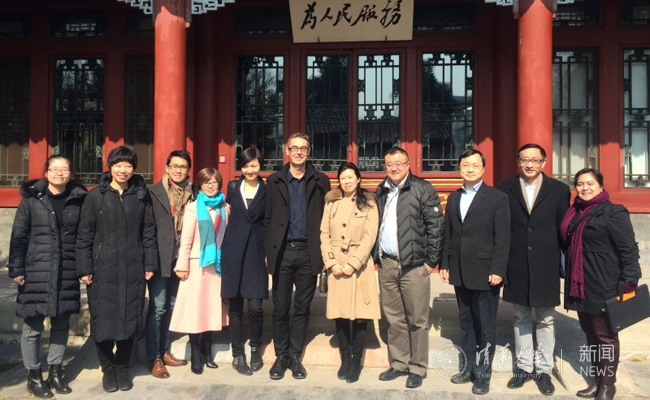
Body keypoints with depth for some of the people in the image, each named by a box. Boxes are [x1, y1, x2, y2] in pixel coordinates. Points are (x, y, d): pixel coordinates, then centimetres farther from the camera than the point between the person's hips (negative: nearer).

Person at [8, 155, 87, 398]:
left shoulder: (78, 199, 4)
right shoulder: (31, 199, 1)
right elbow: (18, 235, 0)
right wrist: (16, 269, -6)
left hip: (67, 272, 2)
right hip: (36, 271, -2)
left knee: (61, 324, 10)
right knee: (33, 326, 4)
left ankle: (55, 371, 26)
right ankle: (33, 375, 19)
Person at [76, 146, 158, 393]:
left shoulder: (142, 196, 5)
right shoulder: (95, 196, 1)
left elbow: (149, 232, 7)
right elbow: (84, 235, 1)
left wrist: (150, 264, 3)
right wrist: (84, 268, -3)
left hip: (133, 270, 1)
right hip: (103, 270, -1)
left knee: (129, 319, 7)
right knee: (103, 320, 4)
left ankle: (122, 368, 25)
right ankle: (107, 368, 23)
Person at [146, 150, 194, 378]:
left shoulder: (191, 195, 7)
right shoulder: (154, 193, -3)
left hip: (179, 260, 4)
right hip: (159, 258, -4)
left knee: (170, 306, 13)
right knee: (157, 307, -1)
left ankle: (164, 351, 26)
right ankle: (154, 358, 9)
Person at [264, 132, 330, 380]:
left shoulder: (320, 181, 5)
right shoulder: (275, 181, 6)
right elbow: (268, 218, 6)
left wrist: (323, 252, -2)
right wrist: (268, 251, 2)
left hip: (308, 252, 0)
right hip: (282, 251, 0)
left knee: (302, 308, 8)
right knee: (280, 308, 6)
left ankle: (295, 357, 21)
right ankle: (281, 356, 21)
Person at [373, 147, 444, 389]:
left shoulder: (423, 190, -5)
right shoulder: (381, 192, 13)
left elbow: (436, 227, -8)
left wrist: (431, 261, -8)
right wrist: (376, 257, 12)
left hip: (413, 265, -5)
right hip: (386, 264, 5)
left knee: (417, 320, 3)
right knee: (394, 319, 13)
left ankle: (417, 368, 16)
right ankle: (398, 364, 26)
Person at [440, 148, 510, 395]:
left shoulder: (497, 198, -5)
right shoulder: (453, 198, 11)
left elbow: (502, 239, -9)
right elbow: (448, 235, 12)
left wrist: (497, 271, -14)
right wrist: (445, 264, 8)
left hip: (484, 273, -5)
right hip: (459, 273, 5)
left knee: (485, 326, 5)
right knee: (466, 323, 14)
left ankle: (483, 374, 18)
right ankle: (470, 367, 27)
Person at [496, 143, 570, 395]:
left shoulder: (559, 190, 0)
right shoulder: (505, 189, 0)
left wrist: (565, 264, -1)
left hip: (546, 267, -1)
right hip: (517, 267, 1)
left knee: (545, 320, 10)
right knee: (521, 318, 13)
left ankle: (543, 370, 23)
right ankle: (524, 366, 26)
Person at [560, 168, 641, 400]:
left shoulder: (613, 213, -9)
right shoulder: (574, 213, 11)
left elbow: (628, 250, -12)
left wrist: (628, 284, -17)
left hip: (603, 287, -7)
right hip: (580, 286, 7)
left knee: (605, 336, 3)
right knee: (590, 334, 15)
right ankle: (597, 380, 28)